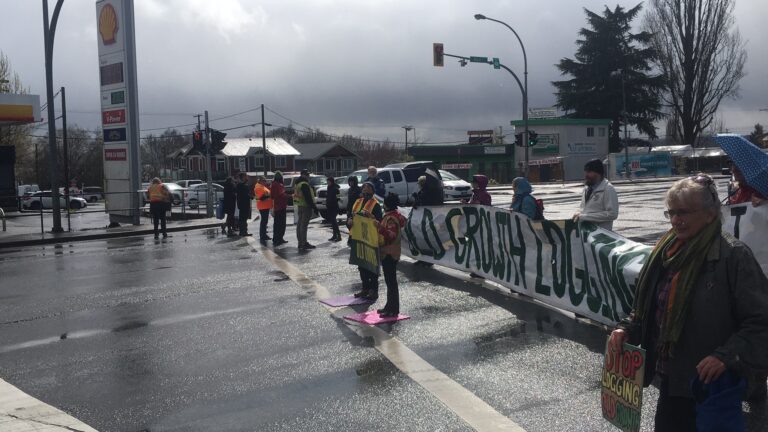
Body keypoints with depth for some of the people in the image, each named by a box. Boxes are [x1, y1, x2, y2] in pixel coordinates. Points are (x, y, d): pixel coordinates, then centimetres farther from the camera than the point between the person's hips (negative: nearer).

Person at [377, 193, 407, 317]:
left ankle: (393, 310, -3)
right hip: (387, 252, 11)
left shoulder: (392, 218, -18)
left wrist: (381, 228, -36)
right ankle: (389, 306, 23)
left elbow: (392, 235, -27)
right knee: (389, 280, 15)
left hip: (390, 254, -11)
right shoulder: (390, 215, 13)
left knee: (391, 281, -7)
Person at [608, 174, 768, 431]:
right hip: (670, 378, 6)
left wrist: (727, 356, -28)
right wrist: (627, 329, 0)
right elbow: (648, 306, 16)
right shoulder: (667, 253, 6)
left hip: (711, 384, -6)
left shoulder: (733, 256, -15)